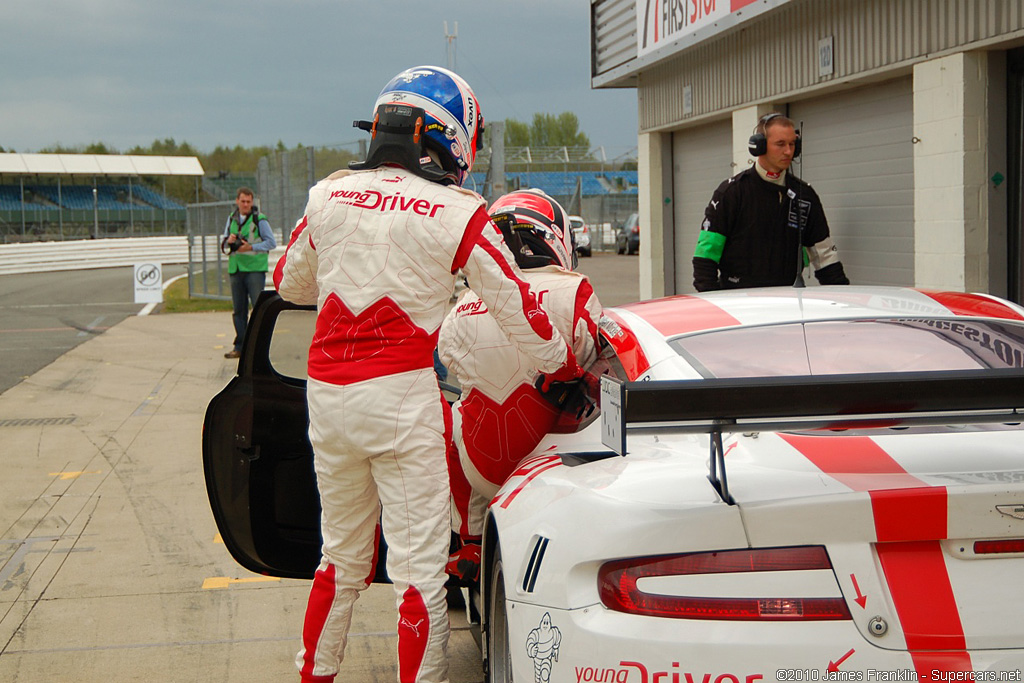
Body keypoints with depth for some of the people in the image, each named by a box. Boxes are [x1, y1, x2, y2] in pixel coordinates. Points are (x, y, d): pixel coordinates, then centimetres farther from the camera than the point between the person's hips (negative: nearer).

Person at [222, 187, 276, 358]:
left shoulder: (259, 219, -3)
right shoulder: (232, 219, 14)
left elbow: (271, 242, -7)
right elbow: (224, 244, 20)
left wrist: (251, 247, -16)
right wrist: (228, 241, -4)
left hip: (255, 269, -5)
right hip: (235, 269, 5)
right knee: (238, 310, 8)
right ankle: (240, 346, 13)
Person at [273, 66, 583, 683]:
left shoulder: (329, 195, 6)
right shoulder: (460, 215, -6)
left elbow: (289, 284, 20)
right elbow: (518, 309, 0)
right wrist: (563, 369, 17)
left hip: (327, 393, 5)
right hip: (402, 398, -5)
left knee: (343, 557, 21)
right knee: (419, 568, 3)